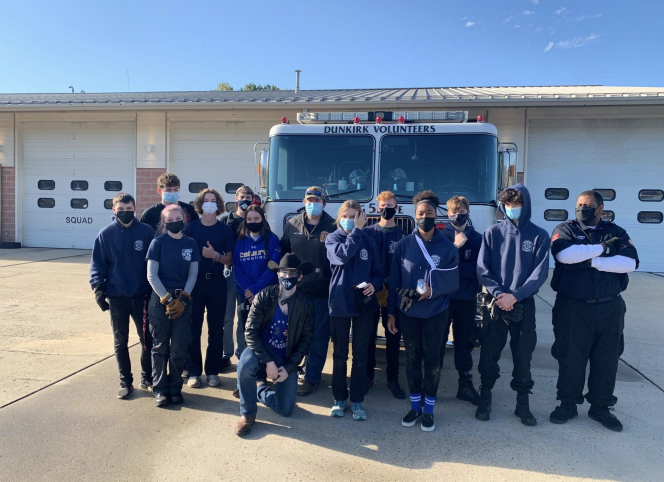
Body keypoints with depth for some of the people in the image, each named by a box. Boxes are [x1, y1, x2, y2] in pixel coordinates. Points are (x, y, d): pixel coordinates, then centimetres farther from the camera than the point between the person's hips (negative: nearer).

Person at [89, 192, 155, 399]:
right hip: (116, 297, 1)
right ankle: (125, 382, 25)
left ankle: (147, 378, 26)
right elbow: (97, 263, 2)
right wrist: (98, 287, -8)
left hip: (142, 295, 0)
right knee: (120, 342, 11)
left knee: (147, 339, 8)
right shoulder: (106, 234, -2)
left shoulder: (147, 231, -3)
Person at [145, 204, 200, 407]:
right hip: (160, 298, -2)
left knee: (179, 348, 2)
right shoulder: (158, 243, -2)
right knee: (160, 347, 4)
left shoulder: (191, 244, 5)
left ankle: (175, 388, 18)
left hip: (182, 300, 2)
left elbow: (192, 274, 5)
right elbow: (151, 275, -5)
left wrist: (182, 299, -6)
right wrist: (167, 299, -10)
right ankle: (160, 389, 15)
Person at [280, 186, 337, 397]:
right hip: (295, 290, 3)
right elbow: (284, 252, 11)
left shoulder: (332, 227, -5)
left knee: (319, 336, 3)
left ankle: (312, 378, 16)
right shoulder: (292, 225, 6)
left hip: (322, 293, -3)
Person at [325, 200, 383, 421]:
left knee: (361, 355, 7)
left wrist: (374, 284, -13)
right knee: (339, 355, 9)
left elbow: (378, 271, 8)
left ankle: (357, 401, 20)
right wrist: (356, 230, -16)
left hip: (364, 304, 1)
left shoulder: (368, 241, 5)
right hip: (339, 304, -1)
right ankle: (339, 398, 24)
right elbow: (343, 254, -22)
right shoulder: (332, 238, 0)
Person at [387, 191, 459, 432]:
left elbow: (453, 282, -2)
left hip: (435, 313, -1)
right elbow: (394, 280, 1)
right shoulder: (403, 245, -3)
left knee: (432, 359, 7)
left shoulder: (447, 247, -4)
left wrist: (431, 290, -18)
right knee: (412, 358, 10)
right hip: (408, 312, 1)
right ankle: (415, 406, 26)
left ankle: (428, 410, 22)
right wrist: (391, 311, 2)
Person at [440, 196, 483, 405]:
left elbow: (475, 270, -8)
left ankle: (465, 384, 24)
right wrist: (455, 247, -18)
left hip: (467, 300, 1)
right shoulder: (441, 236, 0)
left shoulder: (477, 238, 2)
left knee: (464, 342, 12)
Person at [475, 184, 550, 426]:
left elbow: (540, 272, -5)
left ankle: (523, 403, 22)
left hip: (524, 305, 0)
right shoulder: (492, 232, 2)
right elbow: (482, 268, -1)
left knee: (523, 356, 7)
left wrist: (515, 296, -15)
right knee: (489, 354, 7)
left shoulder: (539, 236, 1)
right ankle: (485, 398, 23)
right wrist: (498, 293, -14)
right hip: (495, 303, 1)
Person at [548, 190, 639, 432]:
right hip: (573, 307, -2)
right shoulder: (565, 229, 2)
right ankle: (568, 404, 22)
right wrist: (602, 247, -13)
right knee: (571, 357, 5)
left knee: (607, 359, 11)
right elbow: (564, 254, -21)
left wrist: (592, 261, -16)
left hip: (610, 307, 2)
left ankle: (600, 407, 27)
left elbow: (630, 262, -9)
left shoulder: (616, 232, 7)